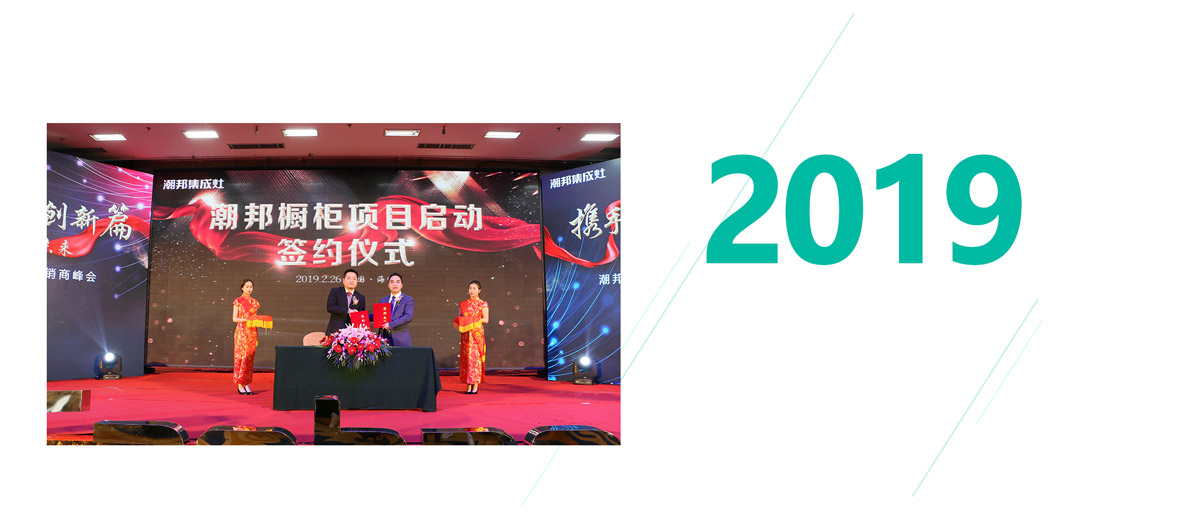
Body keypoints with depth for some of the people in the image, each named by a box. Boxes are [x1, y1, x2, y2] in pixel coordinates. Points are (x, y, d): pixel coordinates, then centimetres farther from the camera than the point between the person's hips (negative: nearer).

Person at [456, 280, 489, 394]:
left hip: (477, 332, -3)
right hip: (466, 333, 3)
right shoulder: (463, 304, 15)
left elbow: (486, 319, 0)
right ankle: (468, 385, 3)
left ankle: (475, 385, -9)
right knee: (466, 357, -1)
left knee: (475, 356, -9)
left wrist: (474, 320, -13)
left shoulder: (483, 304, 5)